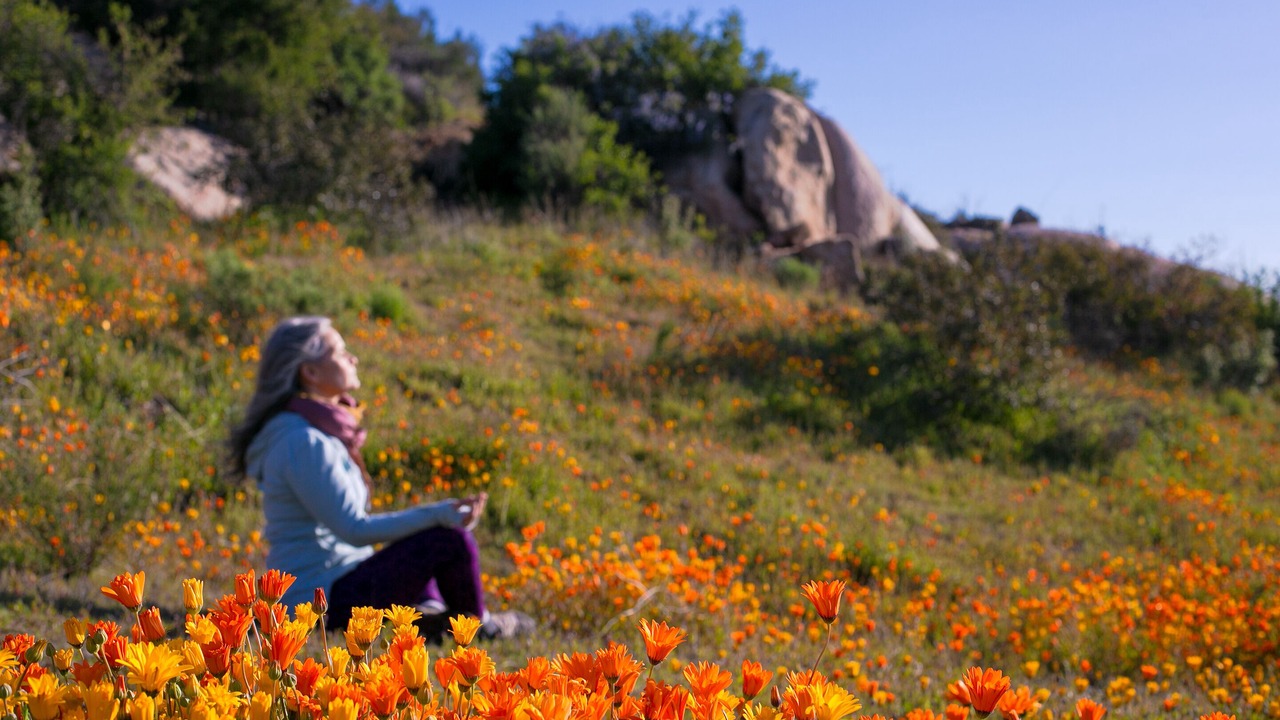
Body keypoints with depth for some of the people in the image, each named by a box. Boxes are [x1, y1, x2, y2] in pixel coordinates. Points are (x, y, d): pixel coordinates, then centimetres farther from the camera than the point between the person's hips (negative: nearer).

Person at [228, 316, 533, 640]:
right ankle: (478, 625, 9)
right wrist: (438, 514, -24)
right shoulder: (305, 442, -20)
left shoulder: (320, 430, 9)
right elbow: (354, 529, -21)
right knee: (450, 539, -16)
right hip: (325, 598, -11)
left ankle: (428, 606, 7)